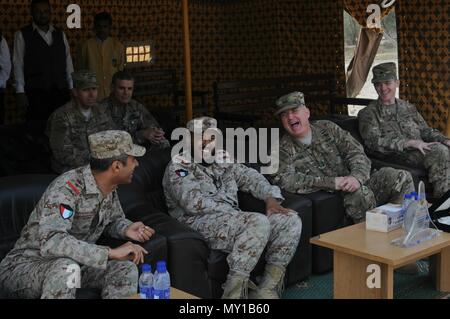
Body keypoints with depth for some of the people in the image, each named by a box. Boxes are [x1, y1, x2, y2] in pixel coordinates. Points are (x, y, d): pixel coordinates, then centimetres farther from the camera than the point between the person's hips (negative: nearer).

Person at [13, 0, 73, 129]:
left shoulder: (60, 34, 15)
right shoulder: (22, 35, 4)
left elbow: (68, 63, 12)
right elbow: (18, 65, 0)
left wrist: (71, 88, 5)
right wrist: (20, 92, -6)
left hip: (61, 93, 3)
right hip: (36, 93, -3)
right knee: (38, 130, -7)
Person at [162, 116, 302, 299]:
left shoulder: (222, 159, 23)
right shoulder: (178, 167, 0)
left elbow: (250, 177, 18)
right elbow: (194, 203, -15)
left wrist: (271, 198, -1)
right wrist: (232, 210, -14)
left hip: (233, 220, 8)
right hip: (202, 223, -8)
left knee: (291, 221, -9)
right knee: (259, 222, -32)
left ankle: (267, 289, -12)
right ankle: (234, 292, -27)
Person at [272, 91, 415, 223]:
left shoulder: (327, 128, 10)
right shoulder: (284, 148, 1)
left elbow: (356, 153, 1)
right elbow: (284, 180, -17)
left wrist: (356, 177, -24)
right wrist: (332, 182, -23)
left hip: (359, 184, 4)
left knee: (402, 178, -15)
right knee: (361, 193, -35)